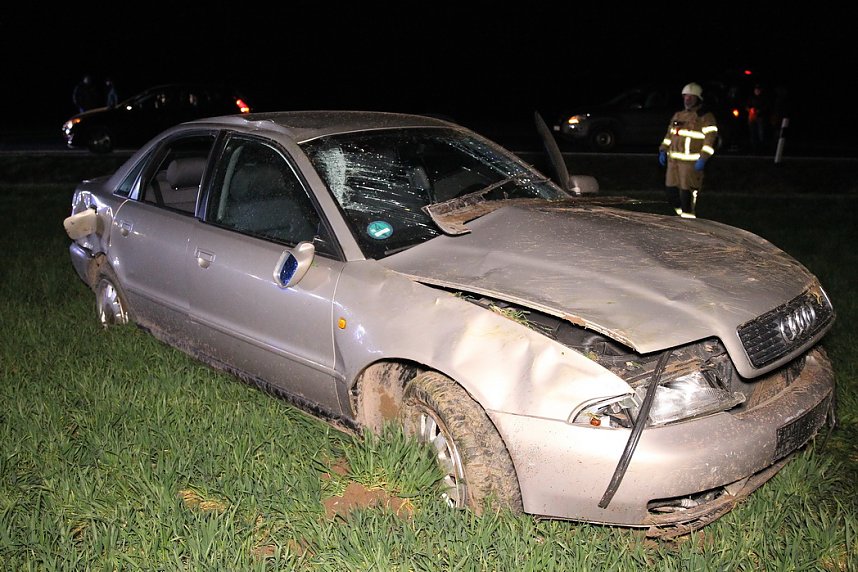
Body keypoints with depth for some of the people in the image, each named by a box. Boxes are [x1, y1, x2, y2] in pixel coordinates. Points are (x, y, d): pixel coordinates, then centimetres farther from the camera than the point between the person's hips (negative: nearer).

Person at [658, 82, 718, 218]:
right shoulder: (678, 115, 19)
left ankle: (688, 217, -1)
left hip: (691, 161, -7)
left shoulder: (705, 116, -4)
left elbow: (710, 138, -11)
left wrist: (703, 158, -20)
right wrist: (663, 150, 14)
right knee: (671, 188, 8)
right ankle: (680, 212, 24)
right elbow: (669, 134, 25)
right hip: (673, 159, 7)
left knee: (687, 190, -8)